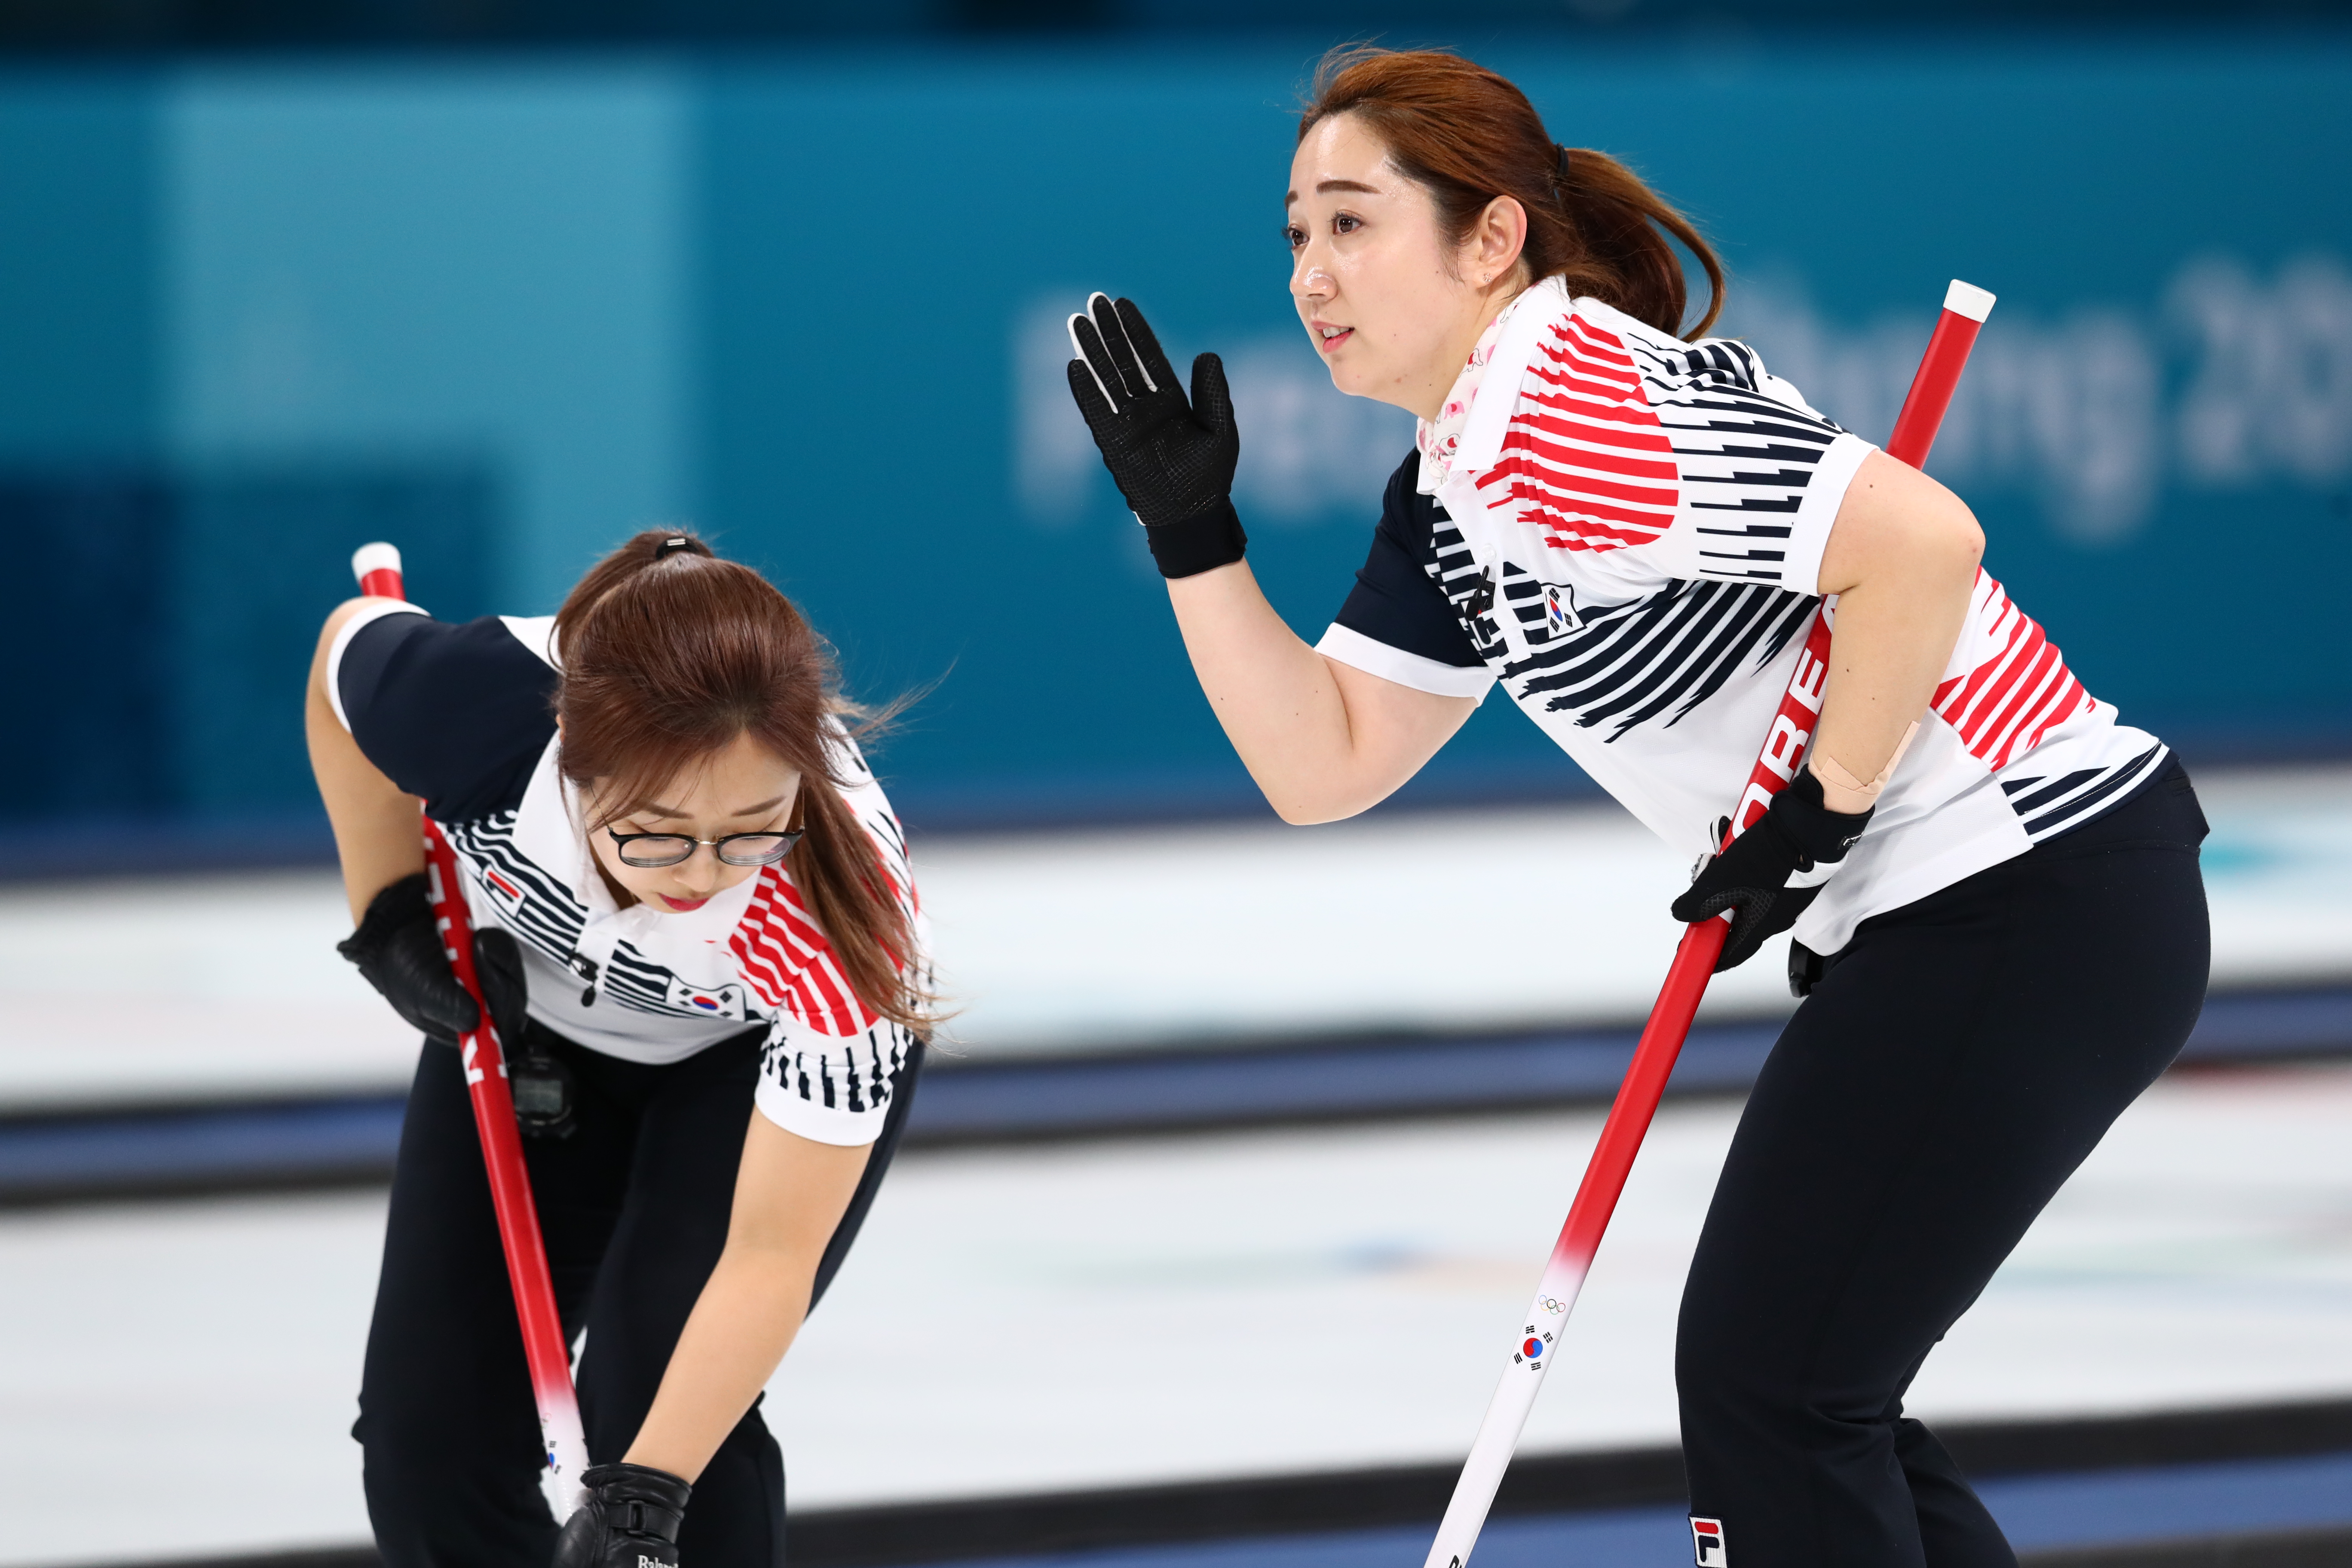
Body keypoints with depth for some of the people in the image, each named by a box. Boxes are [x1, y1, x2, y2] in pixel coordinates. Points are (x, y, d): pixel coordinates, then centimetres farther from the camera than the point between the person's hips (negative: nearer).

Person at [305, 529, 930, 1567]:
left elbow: (770, 1253, -37)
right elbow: (348, 645, -11)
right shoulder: (475, 704, -39)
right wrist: (395, 921, -10)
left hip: (758, 1061, -3)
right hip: (533, 1018, 3)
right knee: (429, 1415, -2)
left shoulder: (838, 908, -43)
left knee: (654, 1395, -20)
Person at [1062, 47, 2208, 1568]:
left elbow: (1922, 540, -28)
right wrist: (1192, 527, 6)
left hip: (2028, 905, -11)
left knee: (1766, 1388, -4)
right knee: (1805, 1394, 17)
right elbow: (1325, 765, 15)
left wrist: (1821, 810, -17)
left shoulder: (1560, 405, -19)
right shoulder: (1453, 488, 14)